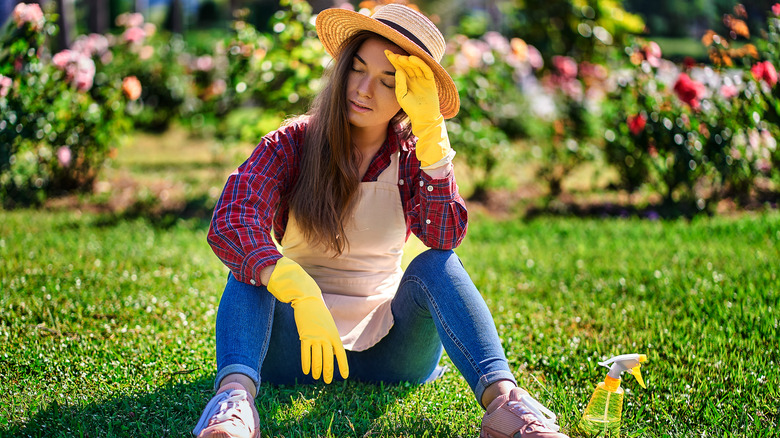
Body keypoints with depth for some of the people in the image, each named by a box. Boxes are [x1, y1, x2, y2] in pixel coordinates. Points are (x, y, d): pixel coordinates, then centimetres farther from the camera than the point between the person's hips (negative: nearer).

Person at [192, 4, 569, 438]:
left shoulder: (413, 155, 2)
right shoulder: (293, 143, -4)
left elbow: (446, 235, -19)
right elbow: (229, 223, -23)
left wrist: (431, 128, -23)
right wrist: (301, 295, -40)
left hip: (388, 349, 1)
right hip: (298, 345, 0)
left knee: (435, 266, -24)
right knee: (253, 260, -25)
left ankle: (500, 397, -44)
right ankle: (236, 394, -50)